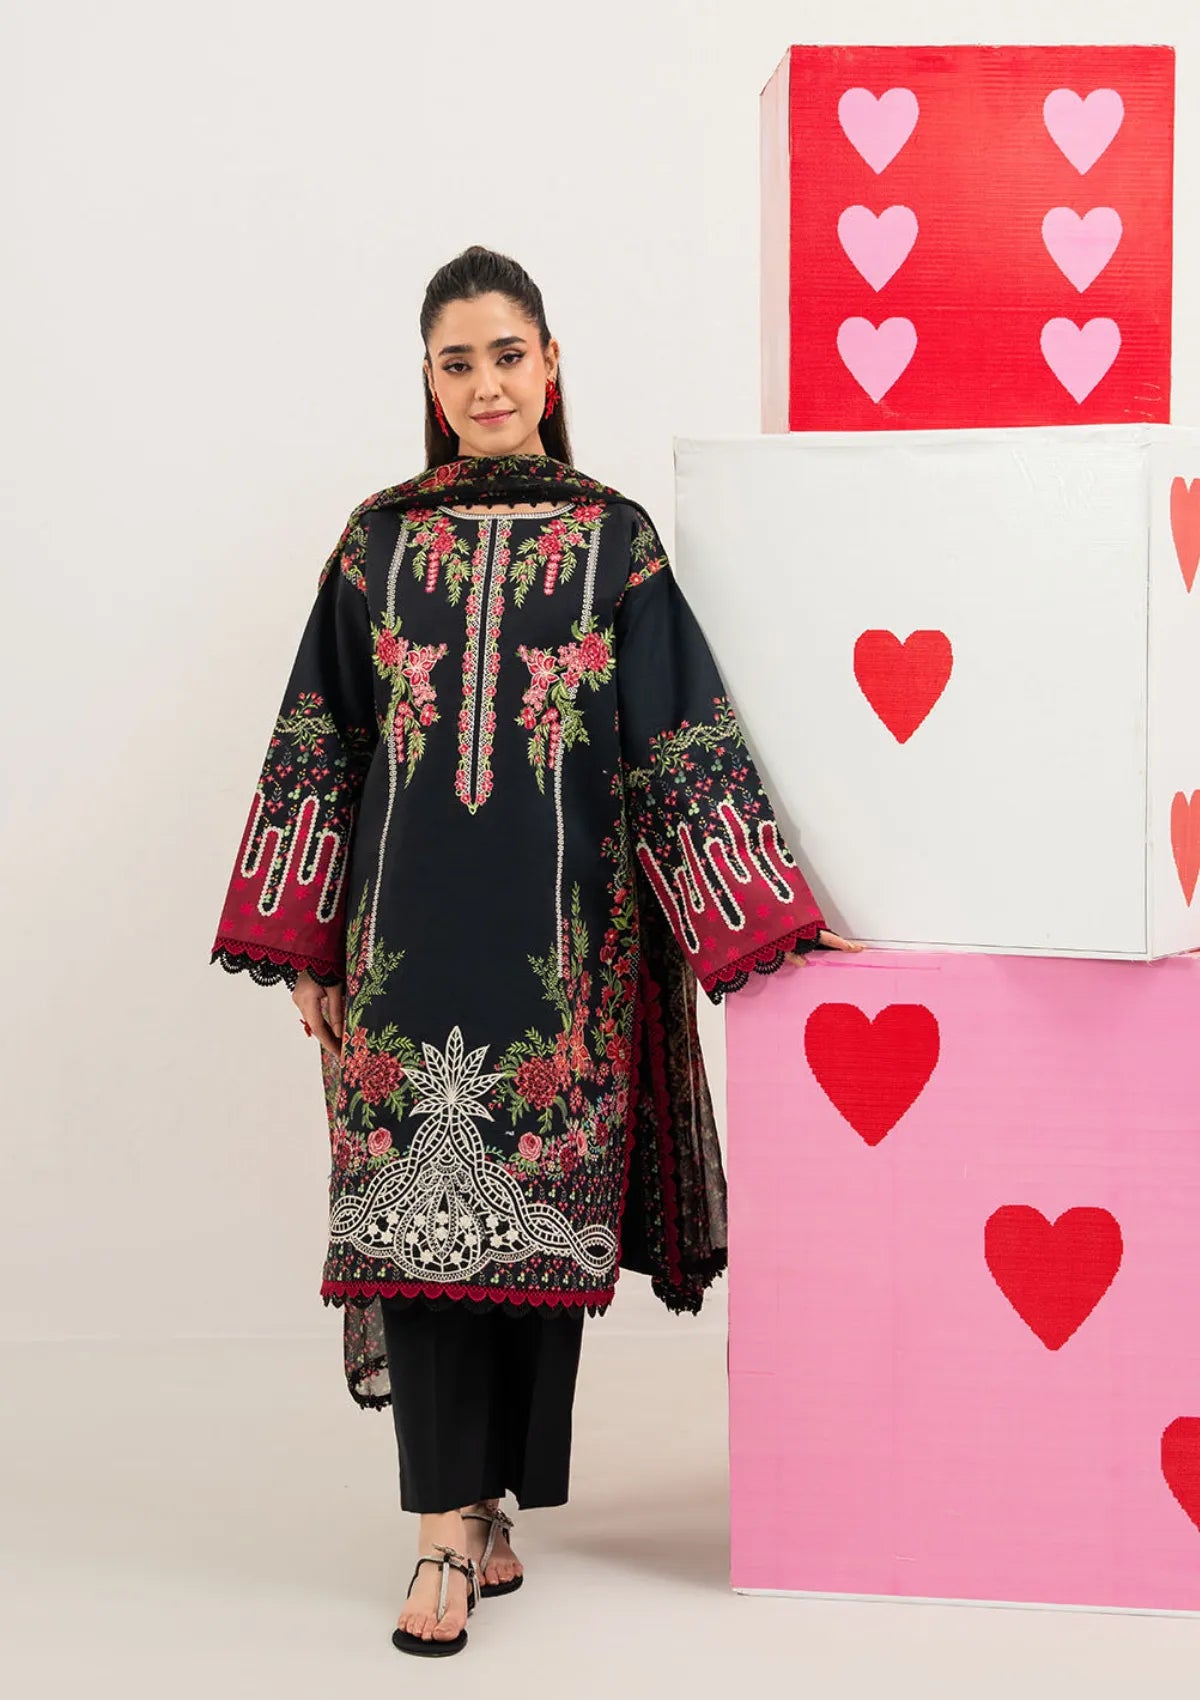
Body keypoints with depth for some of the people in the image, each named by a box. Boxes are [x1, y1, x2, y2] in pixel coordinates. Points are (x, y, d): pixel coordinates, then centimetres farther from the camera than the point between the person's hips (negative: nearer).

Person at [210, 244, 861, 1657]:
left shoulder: (614, 539, 5)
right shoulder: (379, 539, 8)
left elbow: (680, 745, 3)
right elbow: (320, 748, 8)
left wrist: (772, 915, -2)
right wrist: (302, 948, 4)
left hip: (560, 929, 0)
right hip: (409, 922, 1)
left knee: (534, 1199, 2)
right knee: (421, 1200, -4)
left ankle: (489, 1495, 16)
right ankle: (450, 1525, 1)